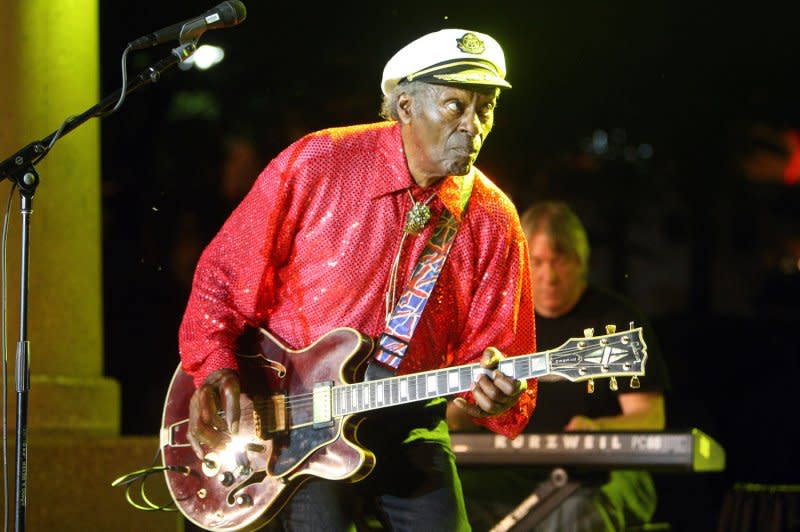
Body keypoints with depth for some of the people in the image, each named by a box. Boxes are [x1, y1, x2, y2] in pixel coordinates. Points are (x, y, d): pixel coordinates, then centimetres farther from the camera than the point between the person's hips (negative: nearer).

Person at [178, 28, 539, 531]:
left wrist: (497, 393, -22)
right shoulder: (318, 164, -9)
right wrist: (216, 370, -14)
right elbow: (224, 274, -2)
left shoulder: (492, 220, -2)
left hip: (407, 425, 3)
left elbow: (490, 344, 1)